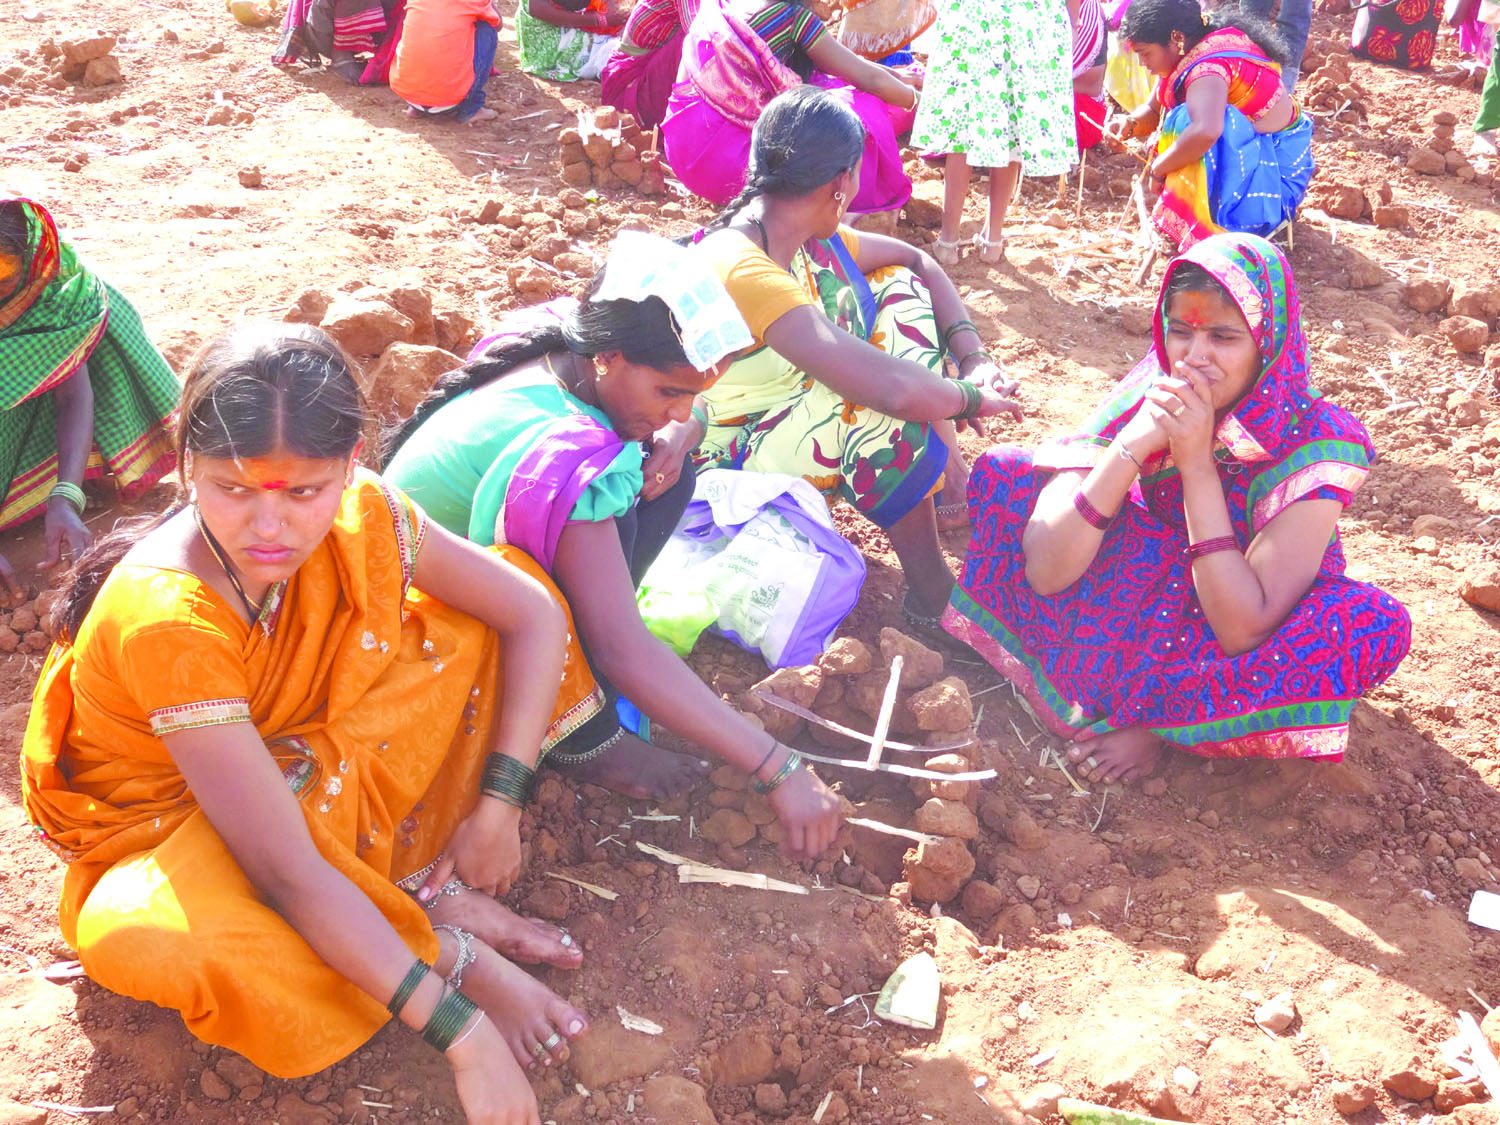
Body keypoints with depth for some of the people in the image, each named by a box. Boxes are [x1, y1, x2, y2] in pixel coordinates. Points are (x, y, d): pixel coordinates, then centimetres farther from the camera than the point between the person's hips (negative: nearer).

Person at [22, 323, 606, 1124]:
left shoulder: (359, 513, -22)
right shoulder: (166, 622, -37)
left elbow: (535, 613, -10)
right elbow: (289, 874, -38)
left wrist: (498, 807, -17)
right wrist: (460, 1032, -38)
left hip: (303, 764, 5)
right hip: (169, 814, -4)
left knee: (480, 619, -8)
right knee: (162, 940, -39)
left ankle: (424, 886, -14)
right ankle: (442, 933, -14)